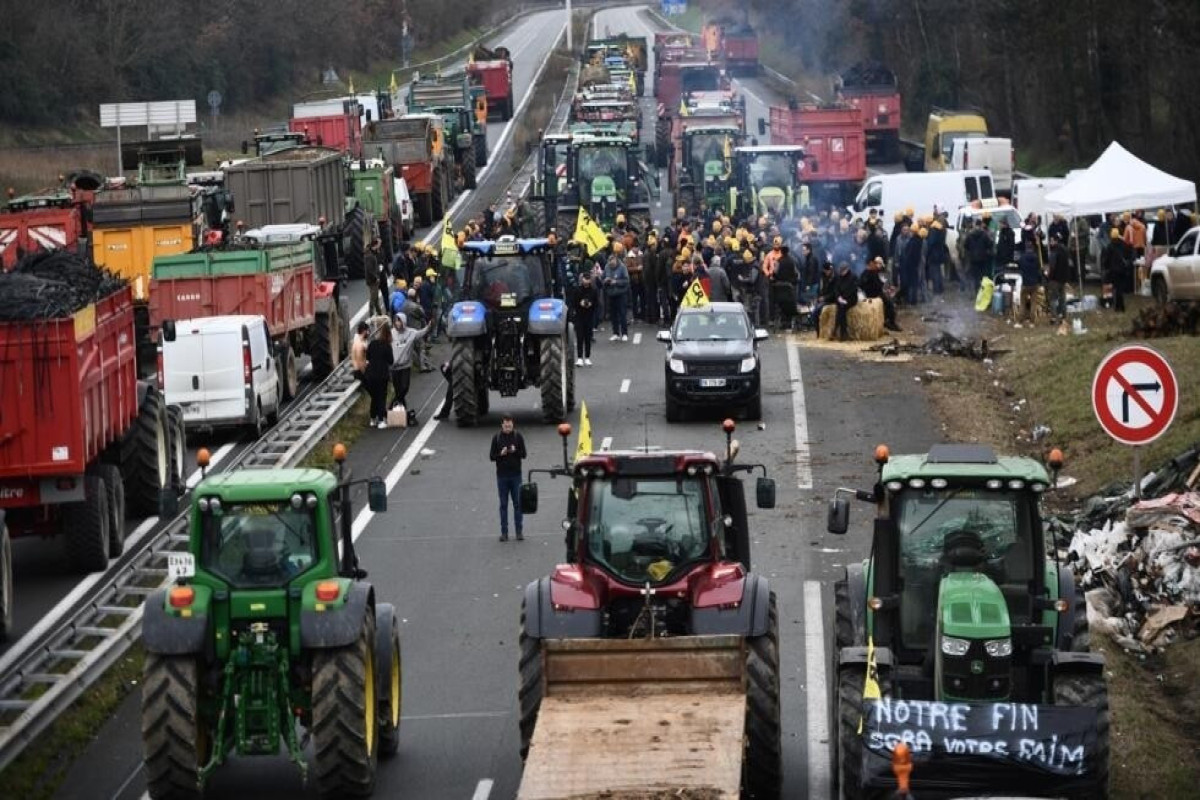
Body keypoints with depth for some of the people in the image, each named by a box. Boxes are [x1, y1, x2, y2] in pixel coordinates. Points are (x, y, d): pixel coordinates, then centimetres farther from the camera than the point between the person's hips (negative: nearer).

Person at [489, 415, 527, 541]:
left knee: (518, 503, 2)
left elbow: (524, 454, 1)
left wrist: (515, 451, -18)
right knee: (503, 504, 4)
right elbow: (491, 456, 1)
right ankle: (504, 532, 8)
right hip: (502, 475, 0)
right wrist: (501, 454, -18)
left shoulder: (518, 437, 1)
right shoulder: (496, 438, 2)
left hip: (516, 475, 0)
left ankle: (519, 531, 8)